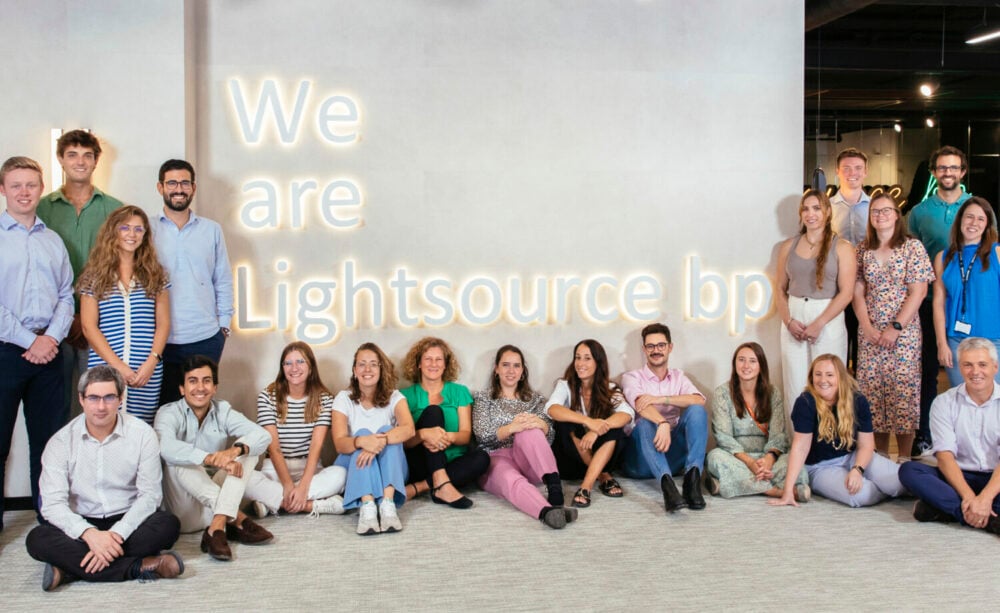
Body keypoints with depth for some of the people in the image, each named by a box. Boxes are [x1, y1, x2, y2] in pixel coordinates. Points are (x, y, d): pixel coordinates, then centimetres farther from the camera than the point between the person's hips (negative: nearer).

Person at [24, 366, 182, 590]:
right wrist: (89, 533, -31)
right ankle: (138, 567, -30)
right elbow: (52, 503, -13)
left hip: (128, 522, 0)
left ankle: (72, 566, -27)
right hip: (81, 525, 1)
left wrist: (116, 534, -25)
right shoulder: (61, 441, -4)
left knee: (168, 525, -29)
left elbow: (150, 494, -9)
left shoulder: (142, 433, -5)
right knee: (37, 539, -29)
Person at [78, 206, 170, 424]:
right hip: (105, 370, -1)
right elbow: (89, 327, 1)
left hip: (148, 373, 1)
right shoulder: (95, 275, 7)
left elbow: (163, 324, 8)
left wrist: (152, 361, -8)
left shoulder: (155, 274, 11)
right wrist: (118, 365, -9)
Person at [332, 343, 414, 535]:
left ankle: (388, 504, -45)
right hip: (354, 469, 0)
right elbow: (340, 443, -15)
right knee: (363, 433, -27)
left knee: (387, 431, -26)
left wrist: (381, 441, -41)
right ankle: (367, 506, -50)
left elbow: (408, 429, -22)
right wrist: (361, 441, -39)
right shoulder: (344, 398, -1)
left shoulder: (394, 397, -2)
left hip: (390, 471, 0)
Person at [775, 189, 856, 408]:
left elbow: (846, 292, -7)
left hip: (829, 320, -3)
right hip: (794, 319, 3)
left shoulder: (841, 248, 0)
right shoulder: (788, 246, 11)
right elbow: (780, 289, 11)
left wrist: (818, 324, -14)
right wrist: (788, 321, -5)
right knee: (795, 387, 2)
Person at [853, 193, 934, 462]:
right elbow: (858, 291, 8)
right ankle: (880, 455, 14)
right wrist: (866, 326, -5)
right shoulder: (863, 250, 9)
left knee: (902, 391, -4)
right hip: (870, 333, 3)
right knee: (872, 391, 3)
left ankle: (904, 458, 5)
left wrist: (896, 328, -13)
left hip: (903, 332, -3)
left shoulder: (912, 247, -1)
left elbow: (918, 292, -6)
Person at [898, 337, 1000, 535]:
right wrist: (968, 497, -25)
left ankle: (944, 509, -34)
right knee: (908, 470, -26)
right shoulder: (944, 403, 3)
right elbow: (945, 456, -7)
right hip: (960, 477, 2)